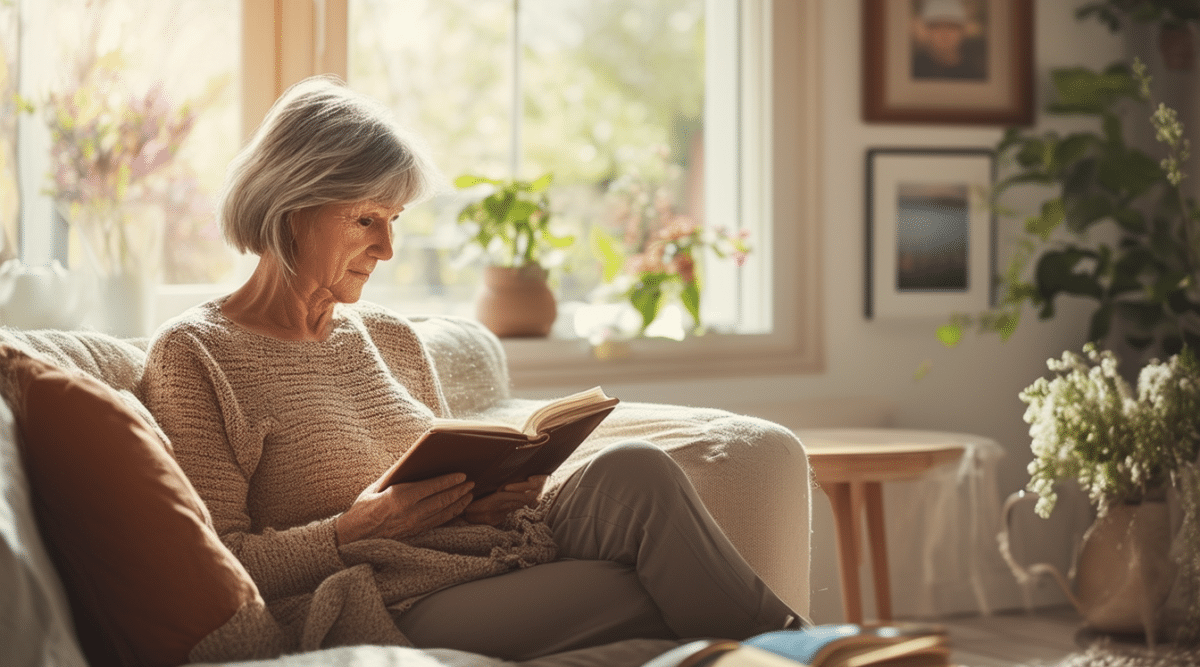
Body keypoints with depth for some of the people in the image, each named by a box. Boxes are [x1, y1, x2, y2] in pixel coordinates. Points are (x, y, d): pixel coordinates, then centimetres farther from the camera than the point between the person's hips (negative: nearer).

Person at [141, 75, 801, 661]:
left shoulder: (393, 340, 21)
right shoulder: (193, 355, 0)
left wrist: (491, 492, 1)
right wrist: (356, 528, -17)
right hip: (382, 612, -6)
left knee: (631, 470, -25)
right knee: (652, 588, -29)